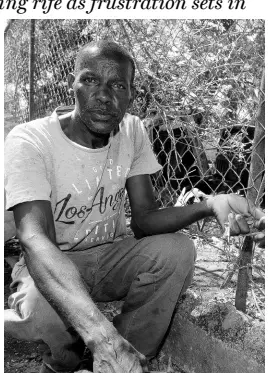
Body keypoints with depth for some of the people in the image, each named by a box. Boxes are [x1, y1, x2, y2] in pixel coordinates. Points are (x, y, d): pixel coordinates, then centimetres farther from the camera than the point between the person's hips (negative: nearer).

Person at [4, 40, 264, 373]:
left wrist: (210, 205, -30)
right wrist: (100, 333, -52)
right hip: (52, 266, -3)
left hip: (111, 257, 4)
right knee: (37, 311, -36)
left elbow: (144, 220, -9)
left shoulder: (132, 131, -6)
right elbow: (35, 240, -36)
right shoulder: (28, 141, -22)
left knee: (177, 250, -24)